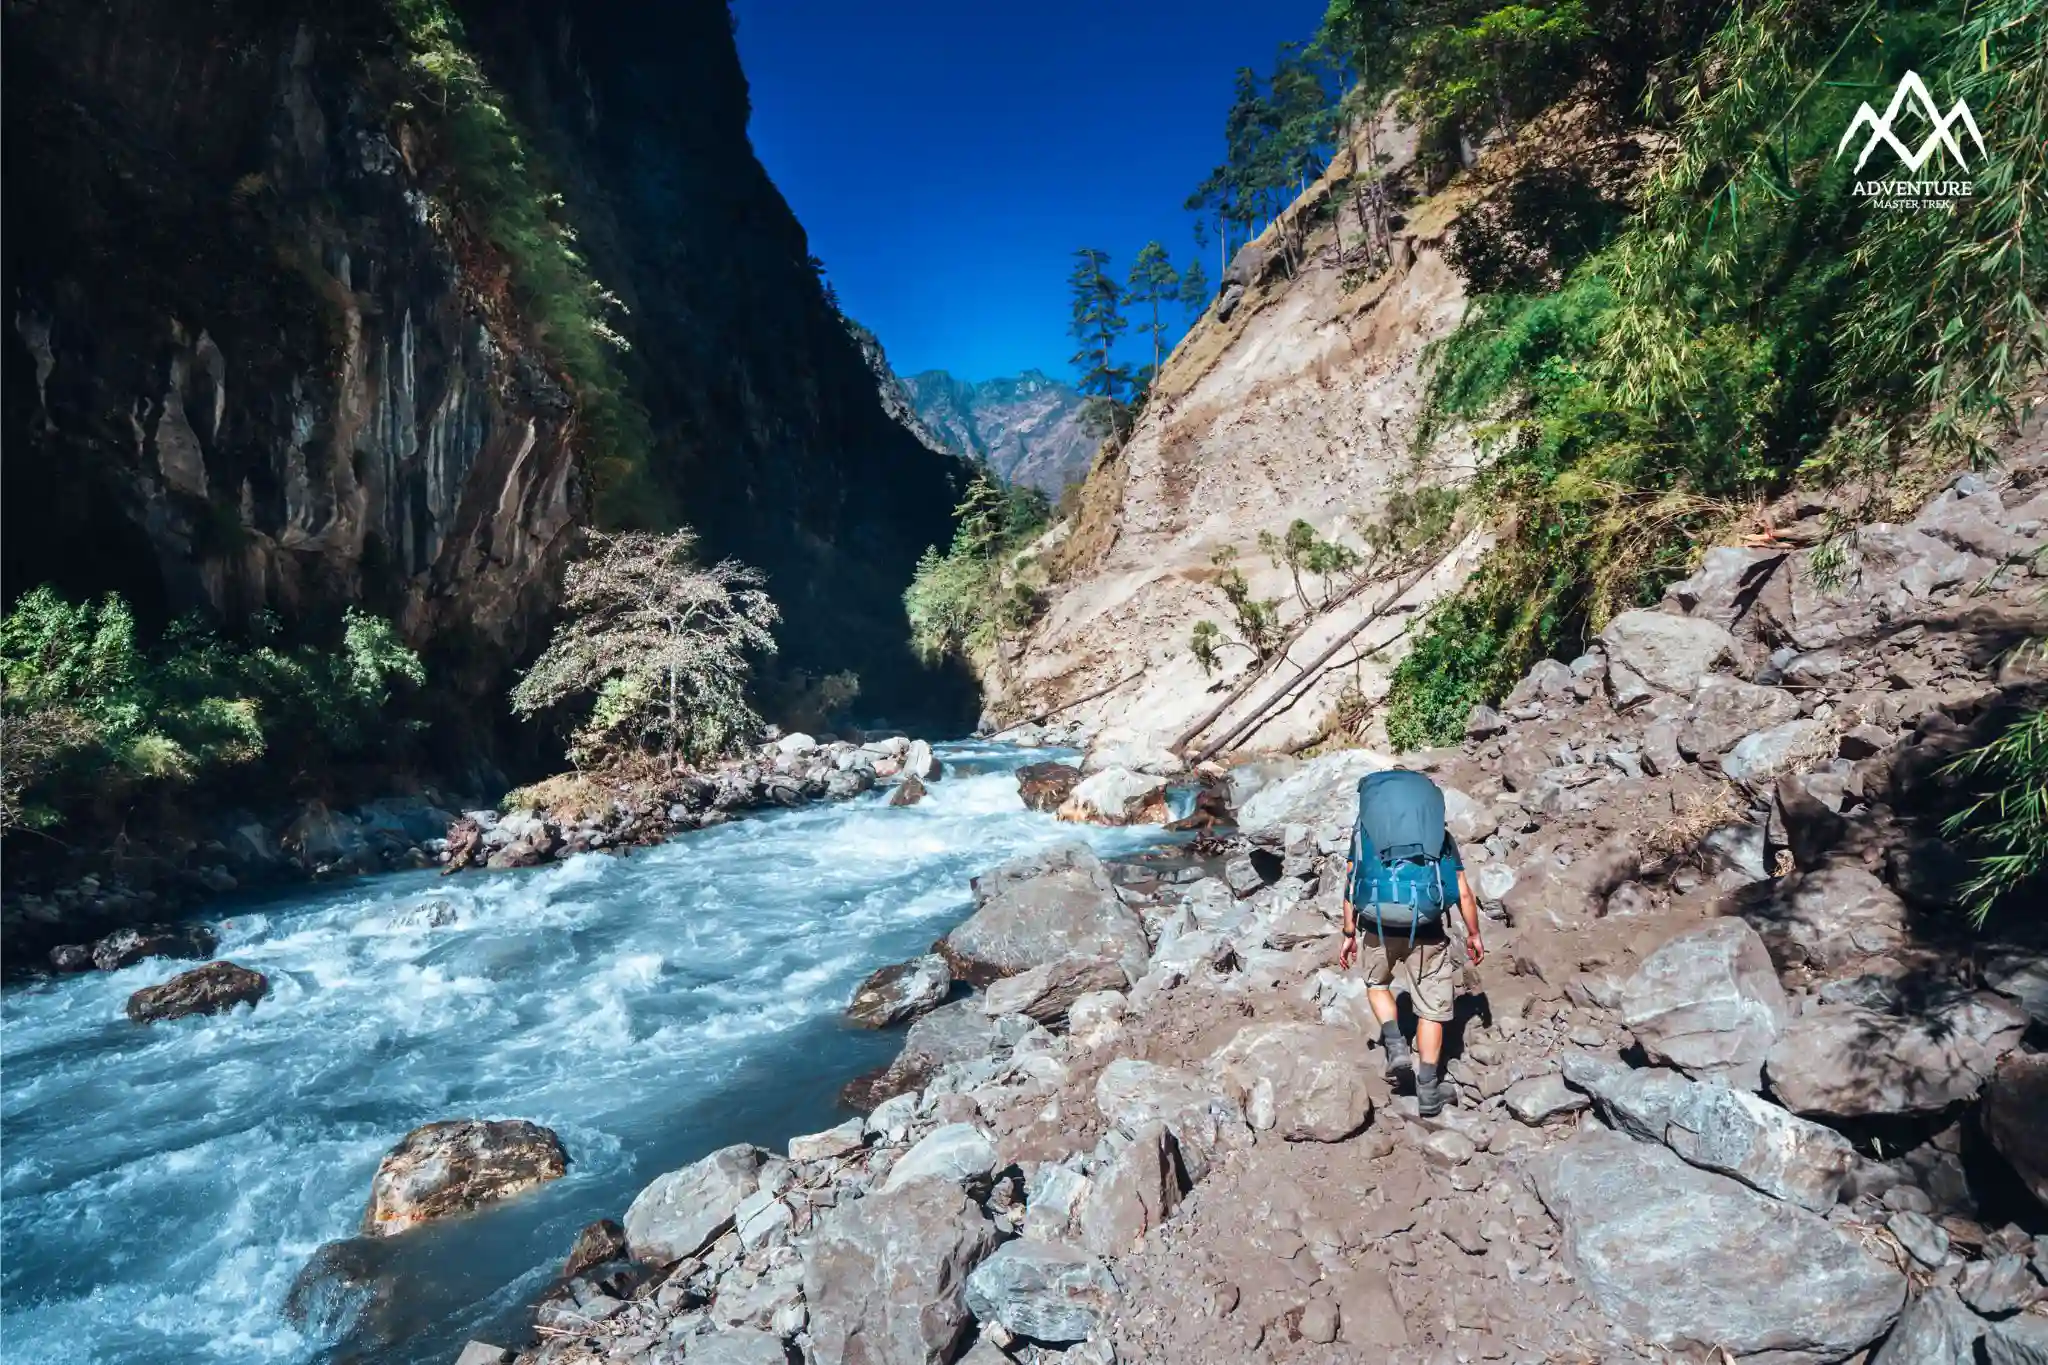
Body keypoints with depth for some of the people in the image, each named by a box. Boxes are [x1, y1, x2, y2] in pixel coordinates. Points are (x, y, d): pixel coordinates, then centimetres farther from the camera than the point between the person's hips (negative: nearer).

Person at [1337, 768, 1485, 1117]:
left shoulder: (1365, 828, 17)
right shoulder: (1441, 834, 18)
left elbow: (1351, 882, 11)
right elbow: (1464, 892, 14)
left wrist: (1349, 934, 14)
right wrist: (1473, 935, 26)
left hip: (1377, 923, 0)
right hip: (1426, 927, 0)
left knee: (1377, 983, 28)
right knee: (1431, 1007, 15)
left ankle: (1395, 1046, 10)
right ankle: (1428, 1090, 19)